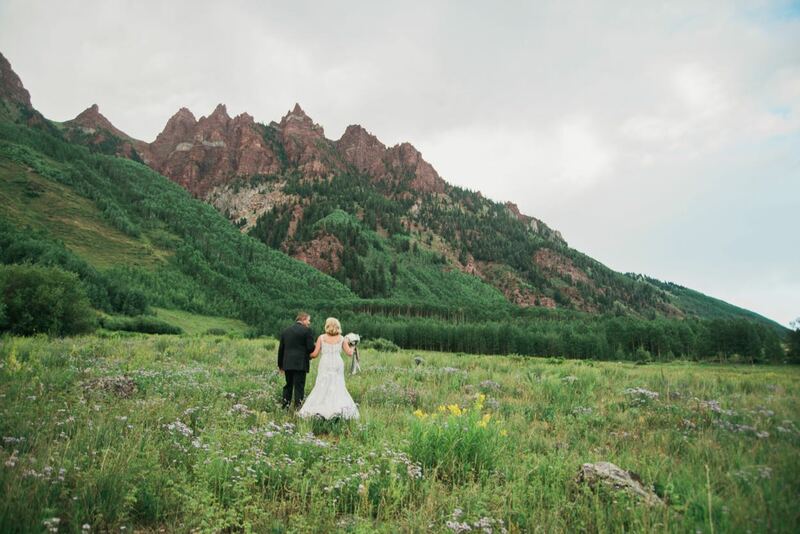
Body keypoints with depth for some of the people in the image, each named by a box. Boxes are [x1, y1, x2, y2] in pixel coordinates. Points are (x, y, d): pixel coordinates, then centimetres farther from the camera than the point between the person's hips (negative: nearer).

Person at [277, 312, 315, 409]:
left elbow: (281, 349, 14)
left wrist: (280, 365, 21)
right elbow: (311, 347, -13)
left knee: (288, 385, 17)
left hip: (287, 364, 5)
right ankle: (298, 407, -1)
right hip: (301, 363, -5)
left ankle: (285, 406, 18)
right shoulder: (307, 330, -6)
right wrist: (310, 355, 10)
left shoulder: (285, 331, 12)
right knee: (299, 386, 0)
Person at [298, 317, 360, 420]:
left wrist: (308, 355, 23)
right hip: (338, 364, 1)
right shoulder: (341, 339, 6)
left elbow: (315, 354, 2)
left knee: (322, 387, 3)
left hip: (325, 365, -1)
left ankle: (318, 411, -3)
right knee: (338, 387, 8)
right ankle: (341, 409, -3)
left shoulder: (321, 337, 2)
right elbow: (349, 353, 8)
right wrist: (352, 346, 29)